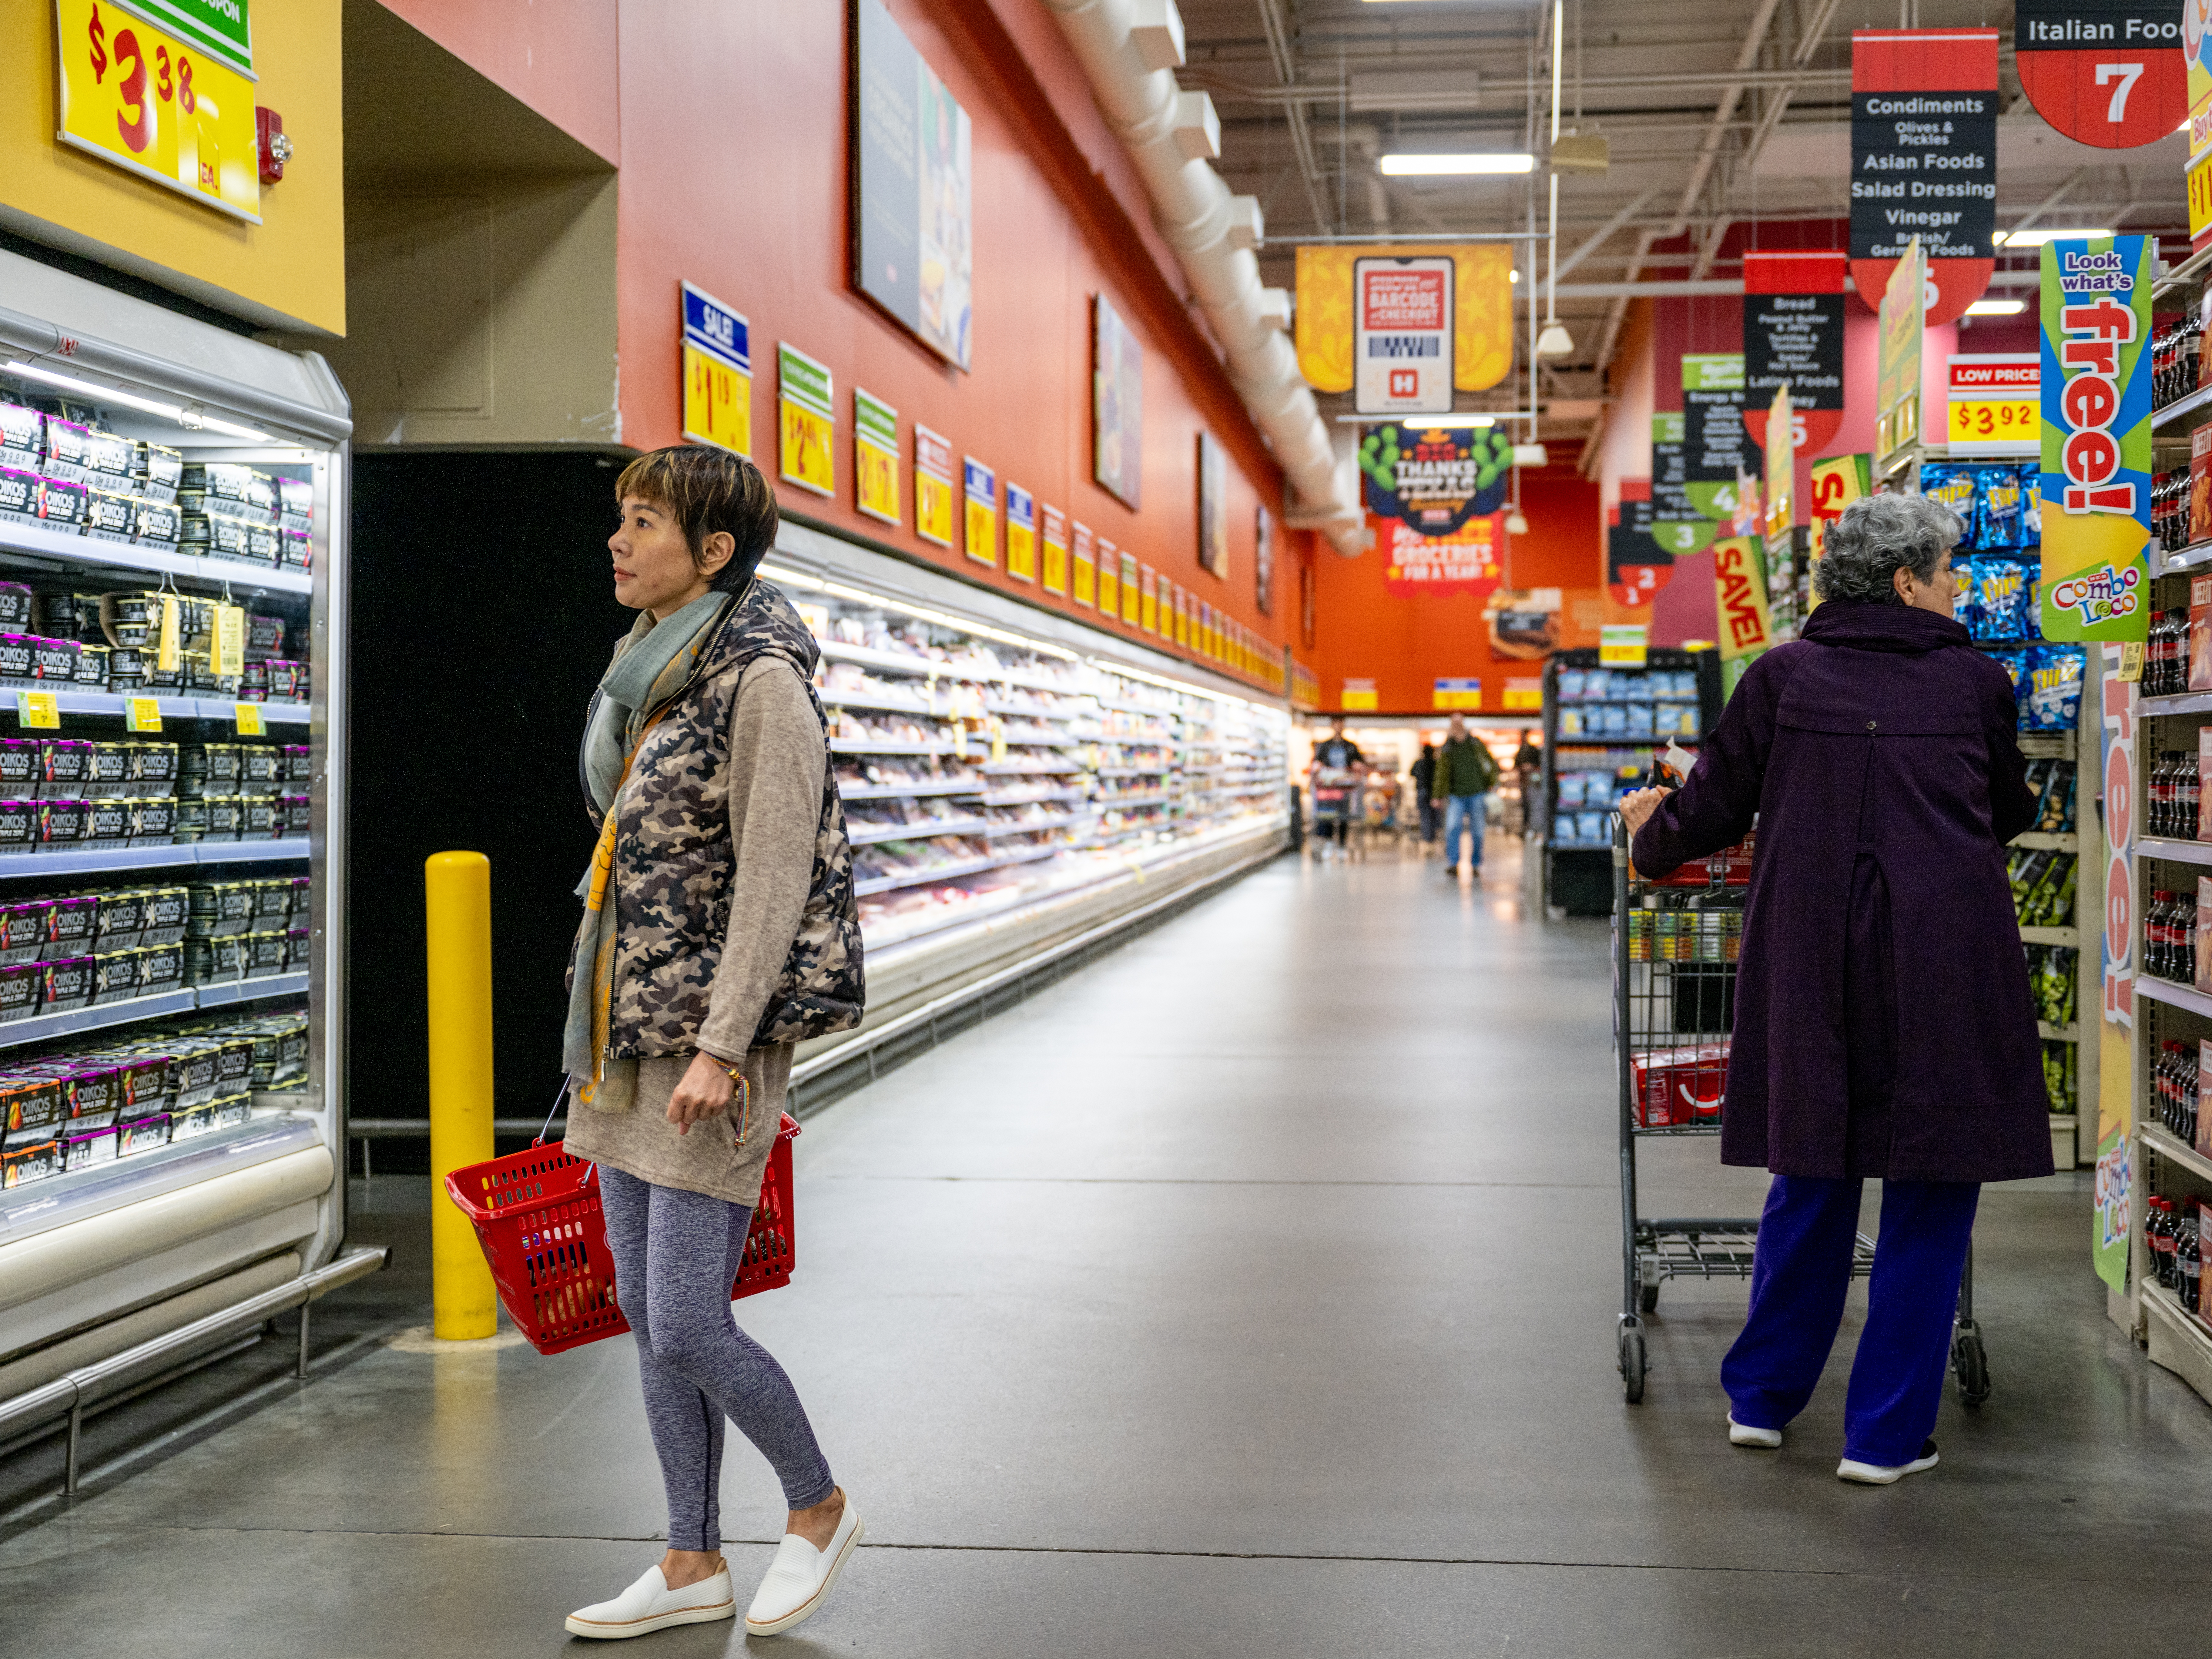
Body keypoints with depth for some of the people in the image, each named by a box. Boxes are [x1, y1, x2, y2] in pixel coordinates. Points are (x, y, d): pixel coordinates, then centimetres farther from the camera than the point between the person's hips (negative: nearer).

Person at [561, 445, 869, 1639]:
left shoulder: (763, 679, -14)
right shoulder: (655, 673, 12)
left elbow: (774, 878, -19)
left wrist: (721, 1050, -23)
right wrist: (605, 1045, 20)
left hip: (713, 1040, -9)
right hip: (631, 1036, 9)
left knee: (688, 1327, -6)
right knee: (647, 1316, 11)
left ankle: (818, 1508, 18)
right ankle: (693, 1567, 22)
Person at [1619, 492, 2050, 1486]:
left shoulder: (1783, 678, 4)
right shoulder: (1977, 683, 4)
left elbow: (1715, 807, 9)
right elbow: (2011, 814, 19)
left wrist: (1651, 835, 30)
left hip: (1813, 959, 2)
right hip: (1946, 963, -2)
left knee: (1812, 1175, 17)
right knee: (1930, 1191, 7)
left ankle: (1761, 1397, 27)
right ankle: (1885, 1434, 11)